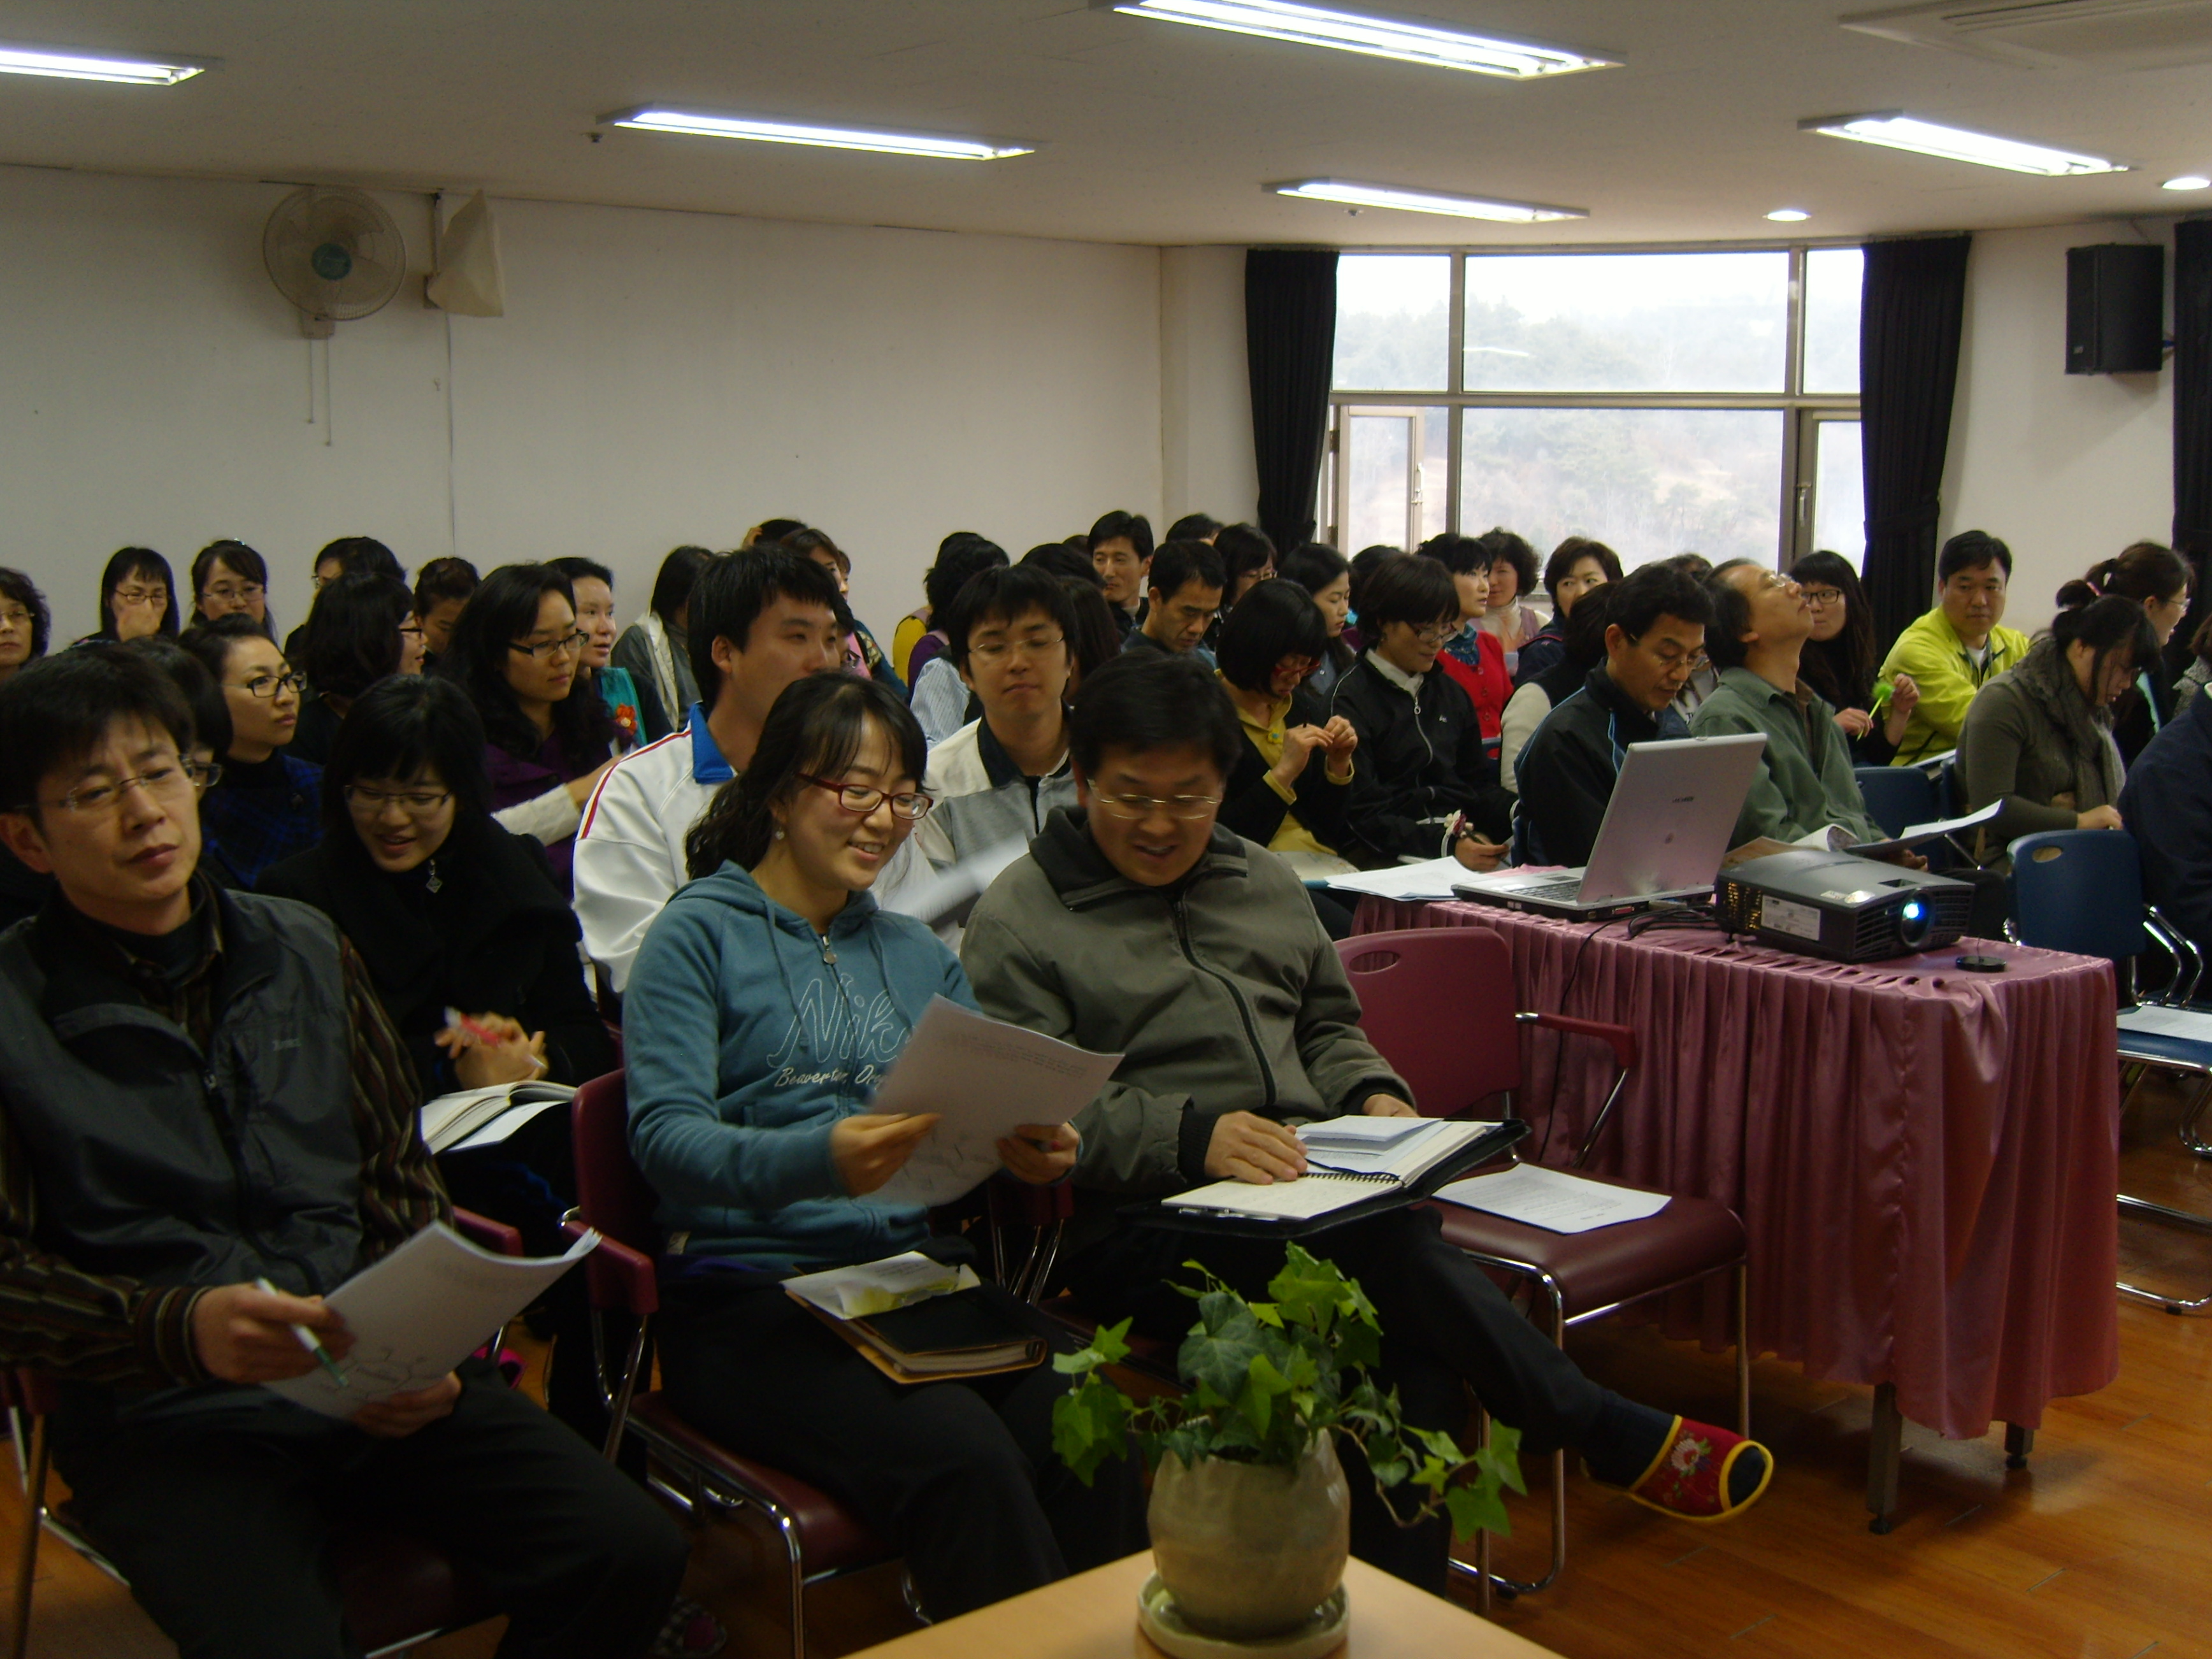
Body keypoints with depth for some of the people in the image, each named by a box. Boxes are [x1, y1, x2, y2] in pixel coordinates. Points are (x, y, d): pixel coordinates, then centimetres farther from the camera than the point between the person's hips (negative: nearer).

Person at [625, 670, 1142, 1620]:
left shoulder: (917, 954, 22)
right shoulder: (701, 933, 3)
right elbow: (664, 1133, -10)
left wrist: (1034, 1149, -9)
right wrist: (812, 1161, -29)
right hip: (749, 1294, -4)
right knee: (961, 1453, -31)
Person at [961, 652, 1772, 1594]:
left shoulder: (1262, 882, 22)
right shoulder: (1020, 921, 1)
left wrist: (1371, 1095, 5)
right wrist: (1191, 1136, -24)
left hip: (1303, 1190, 6)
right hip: (1141, 1227, -5)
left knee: (1413, 1353, -29)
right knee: (1388, 1243, -33)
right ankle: (1610, 1434, -16)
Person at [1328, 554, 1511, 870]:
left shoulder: (1450, 693, 21)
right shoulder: (1352, 699, -2)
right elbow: (1362, 814, -9)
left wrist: (1518, 814, -1)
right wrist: (1446, 844, -22)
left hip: (1465, 839, 6)